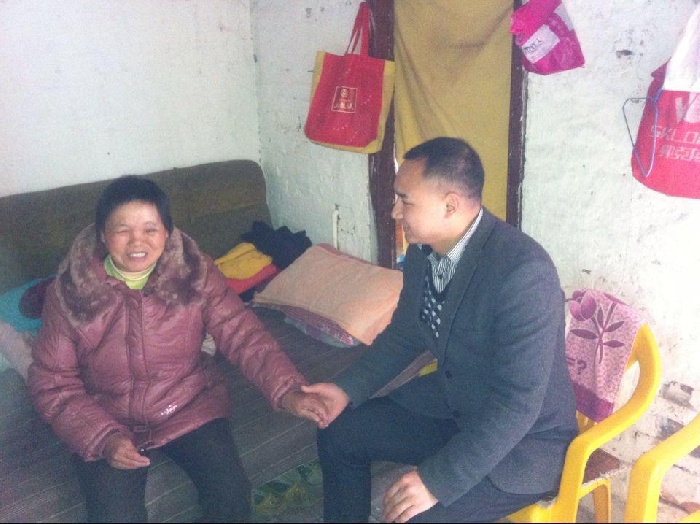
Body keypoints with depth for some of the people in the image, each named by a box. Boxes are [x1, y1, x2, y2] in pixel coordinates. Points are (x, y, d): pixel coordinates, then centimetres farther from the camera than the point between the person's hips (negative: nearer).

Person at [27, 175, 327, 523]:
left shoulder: (195, 273, -12)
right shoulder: (70, 291, -13)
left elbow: (243, 335, -18)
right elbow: (52, 382, -7)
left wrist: (287, 390, -35)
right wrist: (103, 438, -20)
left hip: (190, 408, 1)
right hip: (106, 422, 0)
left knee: (231, 494, -17)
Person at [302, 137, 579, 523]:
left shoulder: (524, 272, -31)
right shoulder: (423, 250, -6)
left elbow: (517, 403, -30)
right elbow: (404, 333, 9)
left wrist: (437, 481, -30)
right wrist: (349, 388, -4)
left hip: (524, 437, -7)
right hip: (451, 403, 7)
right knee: (339, 431, 6)